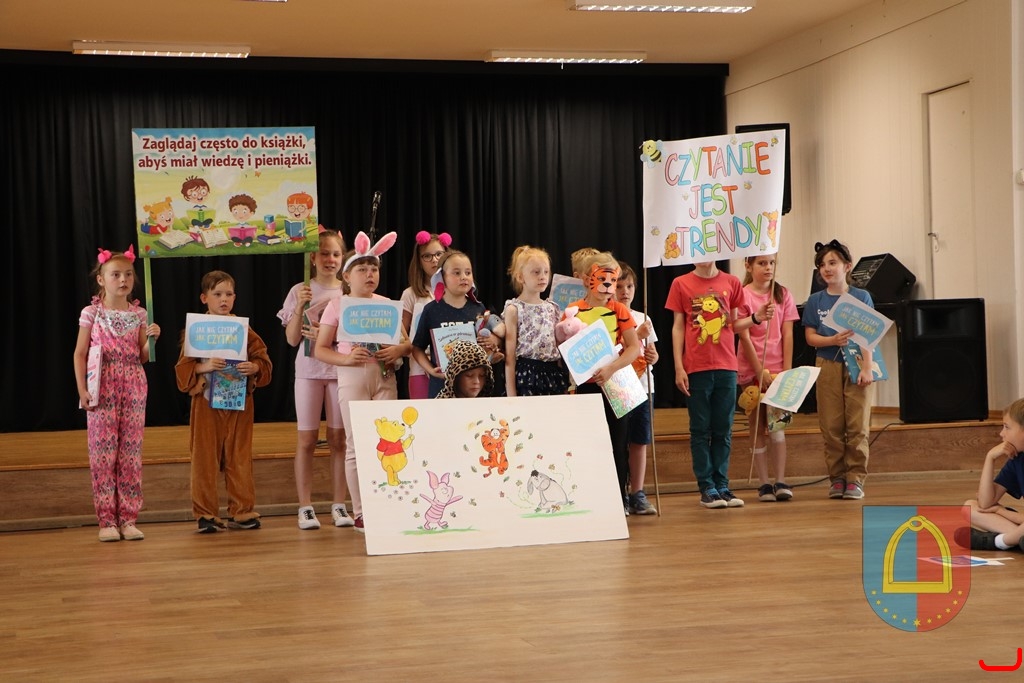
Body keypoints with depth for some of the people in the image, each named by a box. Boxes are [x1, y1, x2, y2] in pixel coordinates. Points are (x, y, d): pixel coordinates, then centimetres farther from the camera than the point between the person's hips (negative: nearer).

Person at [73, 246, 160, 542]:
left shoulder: (138, 314, 7)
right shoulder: (92, 313, 0)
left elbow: (143, 357, 10)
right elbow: (80, 354, 0)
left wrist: (152, 339, -9)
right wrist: (82, 390, -8)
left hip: (133, 389, 3)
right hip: (102, 391, -3)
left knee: (131, 453, 2)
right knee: (102, 453, -3)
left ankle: (128, 518, 8)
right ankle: (107, 520, 3)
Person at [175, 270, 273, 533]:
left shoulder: (244, 330, 6)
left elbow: (263, 360, 6)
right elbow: (183, 368, -4)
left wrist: (254, 367, -15)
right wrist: (204, 367, -21)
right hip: (206, 402, -2)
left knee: (240, 457, 6)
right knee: (205, 458, 1)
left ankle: (242, 511, 14)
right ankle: (206, 514, 9)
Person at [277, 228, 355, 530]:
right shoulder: (300, 291, 3)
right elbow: (292, 338, -1)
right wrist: (300, 307, -14)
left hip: (341, 369, 1)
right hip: (309, 371, -1)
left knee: (338, 438, 3)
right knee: (307, 439, 0)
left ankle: (339, 505, 8)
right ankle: (305, 507, 3)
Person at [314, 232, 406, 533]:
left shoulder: (387, 304, 9)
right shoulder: (337, 306, 1)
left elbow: (407, 342, 13)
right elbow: (320, 349, 0)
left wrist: (398, 350, -10)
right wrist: (347, 358, -16)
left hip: (384, 378, 3)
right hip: (352, 378, -3)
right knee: (358, 446, -1)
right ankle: (360, 513, 4)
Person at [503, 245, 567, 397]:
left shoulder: (553, 308, 13)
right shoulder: (514, 309, -2)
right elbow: (509, 355, -5)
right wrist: (511, 393, -9)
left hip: (553, 375, 5)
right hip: (526, 375, -5)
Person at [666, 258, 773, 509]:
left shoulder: (731, 282, 9)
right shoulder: (681, 284, 4)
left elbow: (734, 325, 12)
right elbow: (678, 327, 3)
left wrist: (756, 318, -8)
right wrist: (678, 368, -3)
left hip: (726, 366, 2)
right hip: (696, 368, -2)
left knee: (723, 430, 5)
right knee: (701, 430, 1)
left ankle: (722, 486, 11)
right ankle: (707, 488, 6)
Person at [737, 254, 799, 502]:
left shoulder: (783, 294, 7)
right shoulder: (742, 295, -3)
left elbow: (787, 335, 3)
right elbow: (744, 337, -7)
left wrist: (787, 370, -5)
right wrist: (760, 371, -12)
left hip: (778, 368, 2)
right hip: (751, 370, -2)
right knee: (757, 425, 2)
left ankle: (780, 481, -1)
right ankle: (764, 483, 4)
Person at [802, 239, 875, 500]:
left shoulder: (861, 297, 2)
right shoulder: (815, 301, 7)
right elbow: (810, 337, 3)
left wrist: (867, 368, -9)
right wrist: (833, 340, -16)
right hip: (828, 367, 2)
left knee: (857, 426, -2)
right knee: (831, 427, 1)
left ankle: (855, 478, 3)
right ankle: (836, 478, 9)